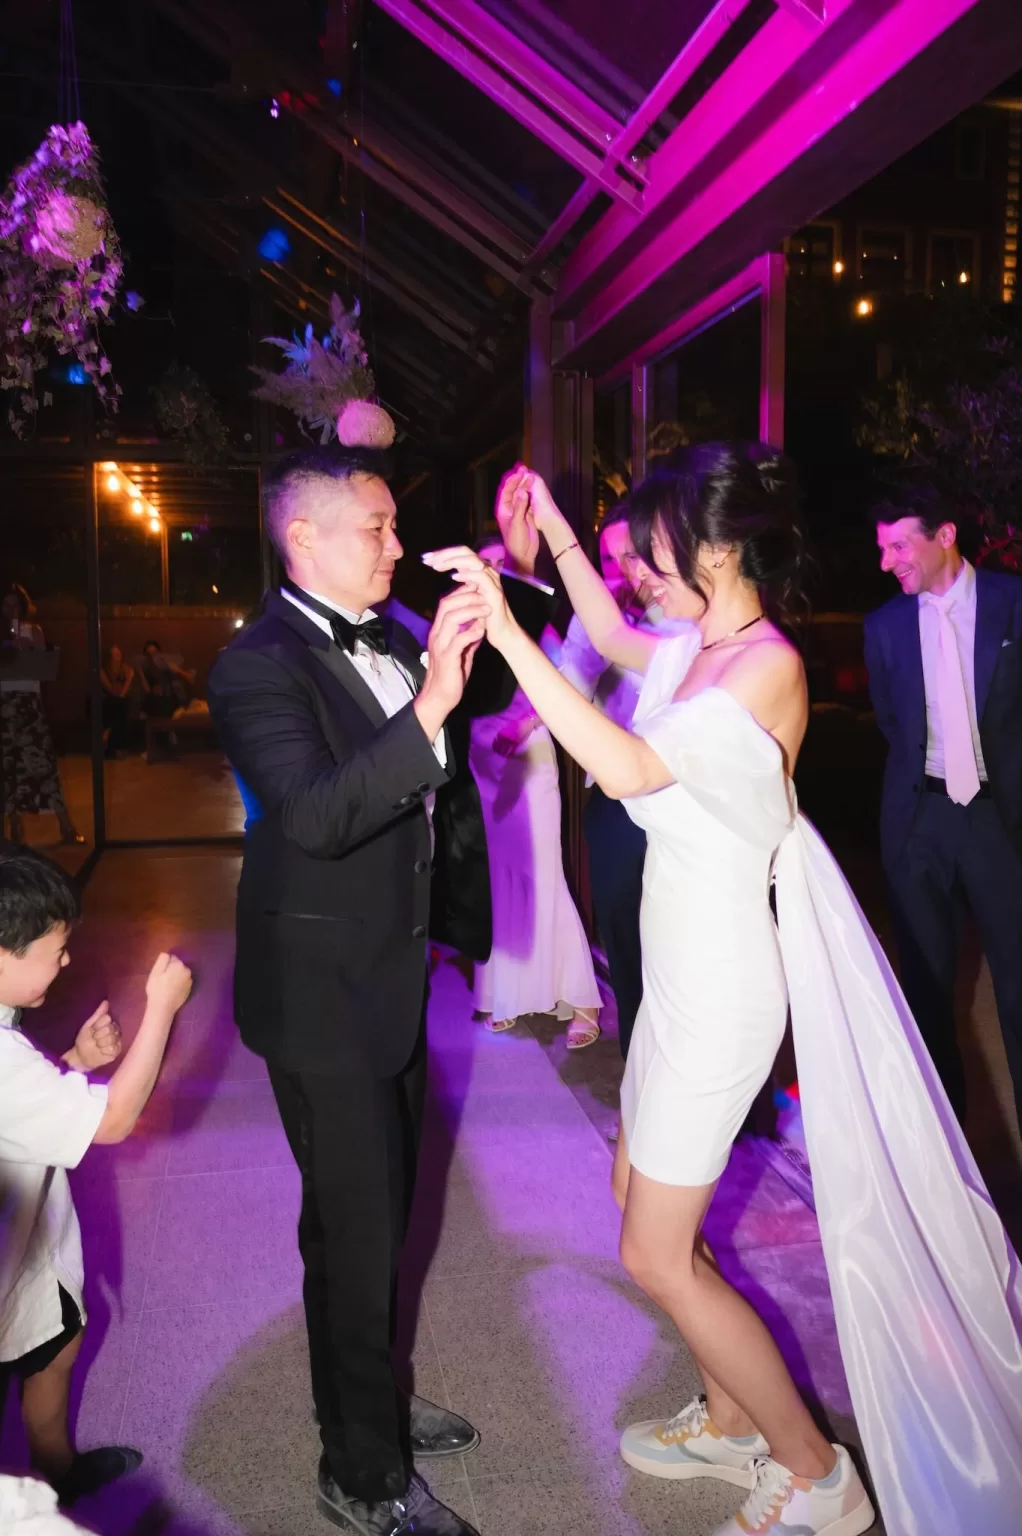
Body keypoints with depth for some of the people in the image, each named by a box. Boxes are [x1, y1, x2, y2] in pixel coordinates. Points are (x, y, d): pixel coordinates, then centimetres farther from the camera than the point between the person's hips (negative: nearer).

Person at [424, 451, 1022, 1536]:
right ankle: (732, 1419, 40)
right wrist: (554, 529, 22)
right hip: (680, 972, 9)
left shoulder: (766, 666, -22)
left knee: (656, 1256, 2)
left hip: (719, 986, -9)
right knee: (640, 1199, 21)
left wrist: (508, 633, -35)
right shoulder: (696, 650, 4)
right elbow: (608, 635, 25)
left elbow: (630, 768, -36)